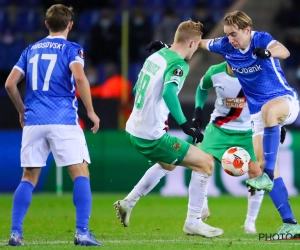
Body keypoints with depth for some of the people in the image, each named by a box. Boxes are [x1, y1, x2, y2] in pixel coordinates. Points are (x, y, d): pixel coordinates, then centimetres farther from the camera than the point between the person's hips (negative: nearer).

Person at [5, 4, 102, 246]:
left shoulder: (31, 50, 16)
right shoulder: (71, 49, 2)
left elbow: (10, 83, 12)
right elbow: (79, 77, -16)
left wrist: (22, 110, 24)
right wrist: (91, 111, -8)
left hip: (33, 122, 4)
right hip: (63, 121, -4)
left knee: (29, 178, 11)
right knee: (81, 173, -1)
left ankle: (15, 233, 2)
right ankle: (82, 232, -12)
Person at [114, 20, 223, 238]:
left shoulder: (155, 56, 10)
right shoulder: (179, 64, -15)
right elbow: (169, 92, -34)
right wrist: (185, 125, -37)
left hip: (134, 130, 9)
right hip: (152, 136, -9)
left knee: (167, 164, 35)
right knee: (206, 163, -2)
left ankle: (127, 203, 34)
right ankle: (193, 222, 1)